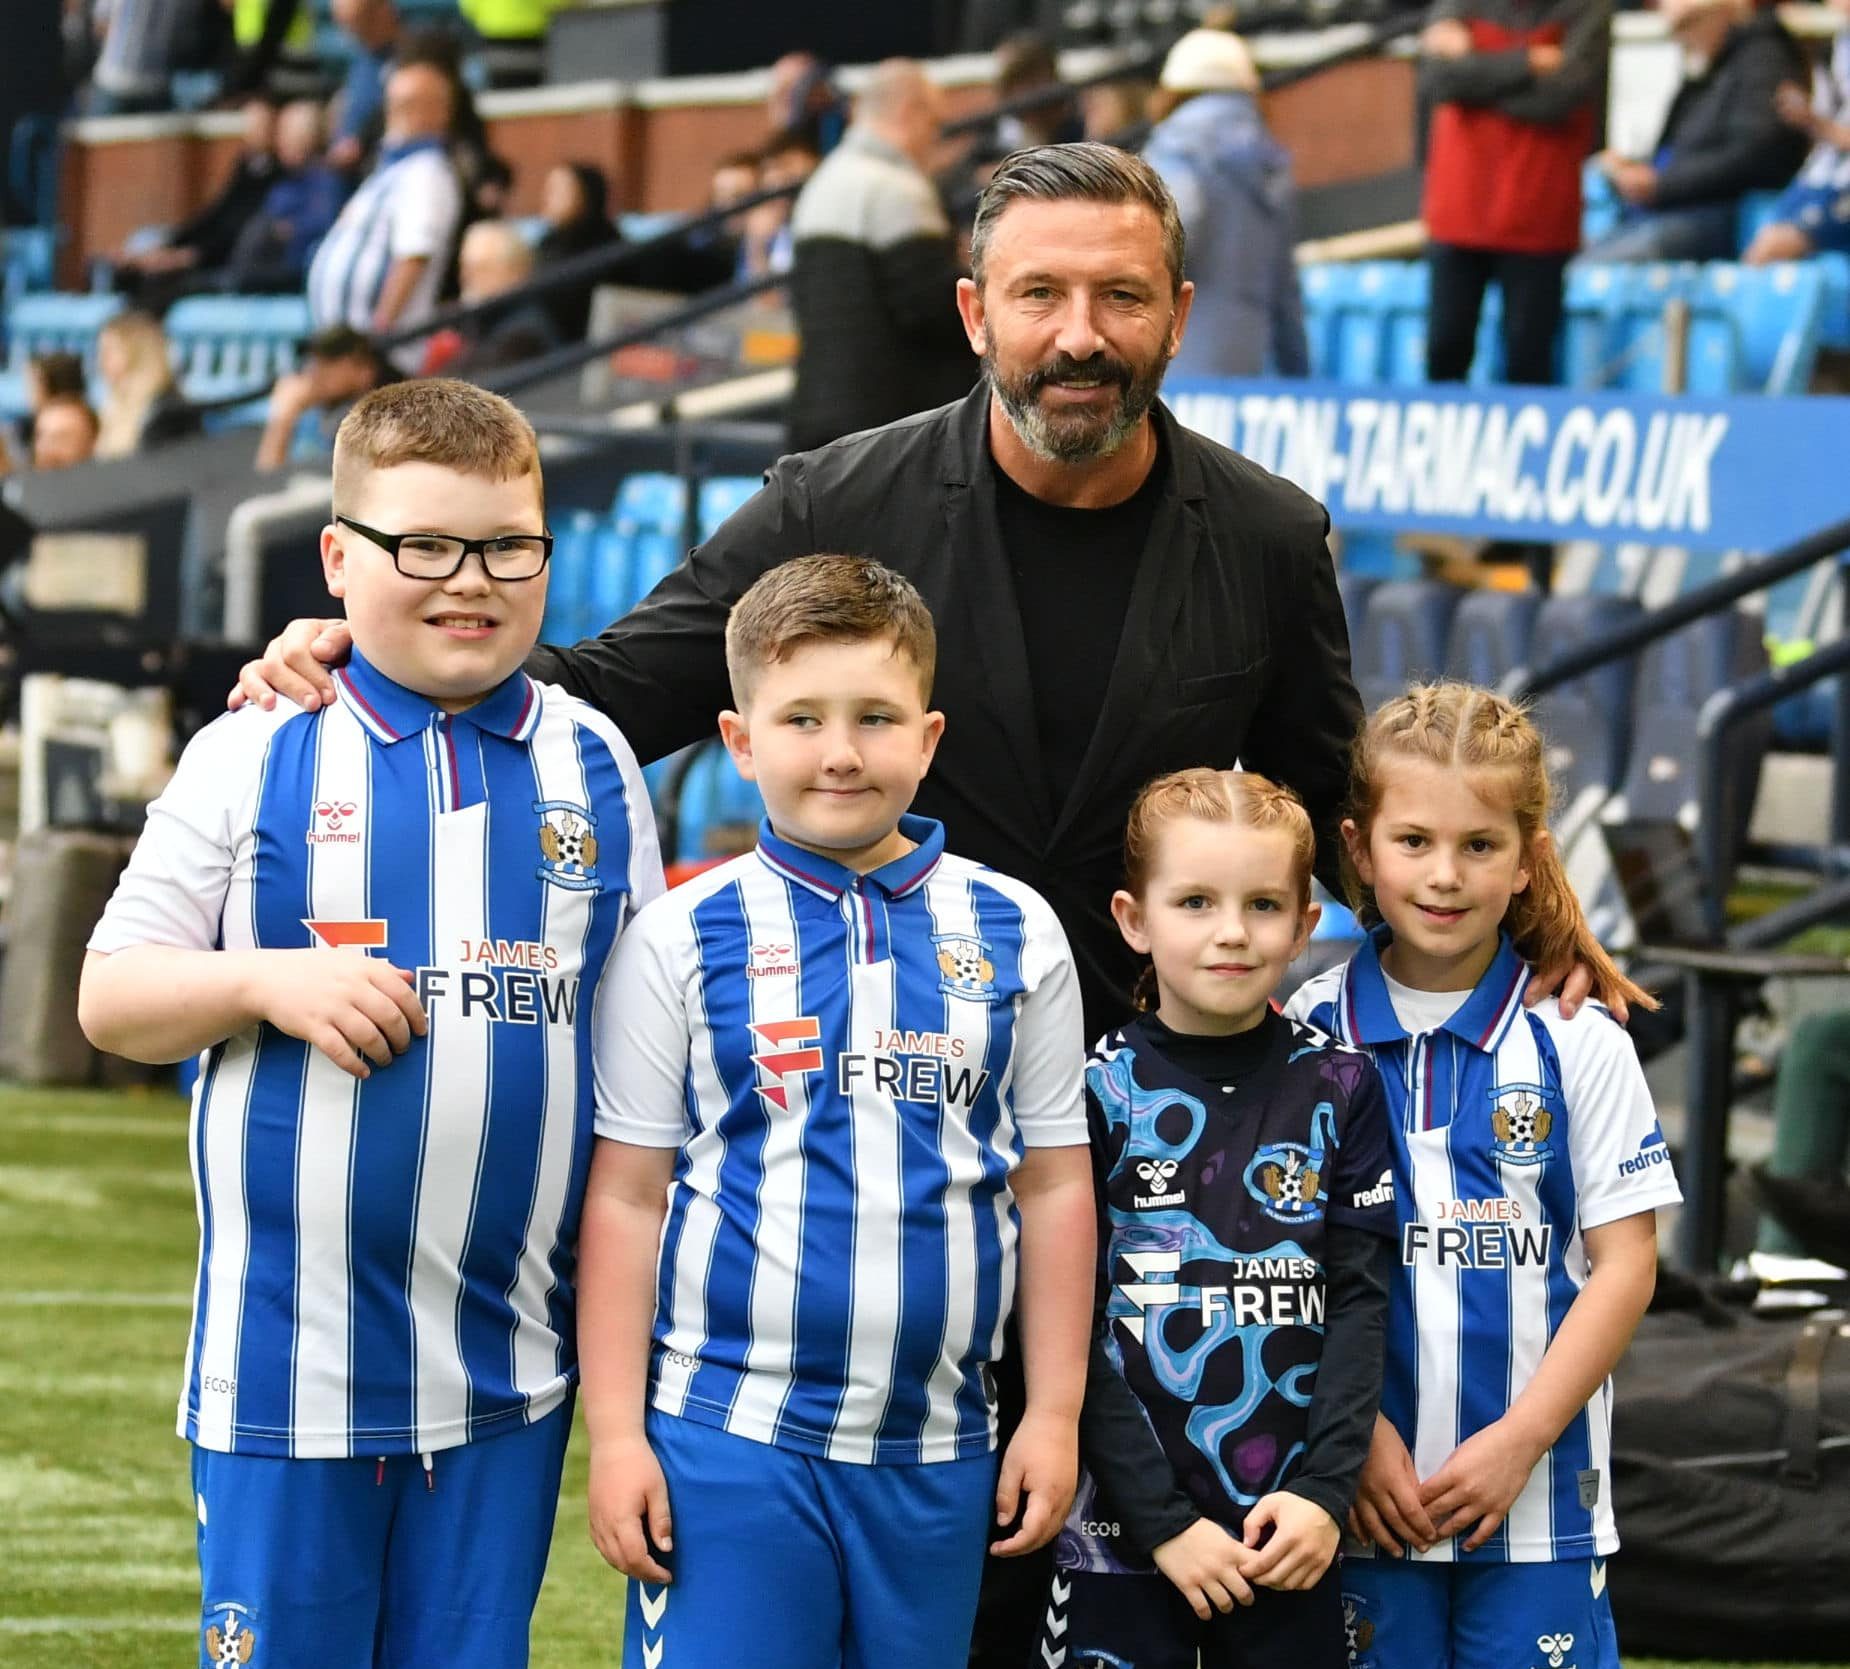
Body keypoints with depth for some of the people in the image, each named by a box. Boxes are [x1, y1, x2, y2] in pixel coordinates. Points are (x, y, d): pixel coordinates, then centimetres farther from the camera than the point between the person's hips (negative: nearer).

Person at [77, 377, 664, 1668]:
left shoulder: (593, 764, 7)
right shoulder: (255, 758, 0)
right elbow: (110, 998, 3)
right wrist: (267, 985, -17)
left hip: (508, 1372, 2)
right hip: (284, 1360, -2)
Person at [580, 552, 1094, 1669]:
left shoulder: (1014, 935, 6)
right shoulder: (685, 940, 0)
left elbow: (1054, 1185, 10)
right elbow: (626, 1196, 1)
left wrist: (1055, 1414, 7)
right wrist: (616, 1432, -3)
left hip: (936, 1448, 2)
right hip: (726, 1438, -2)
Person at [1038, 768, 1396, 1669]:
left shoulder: (1339, 1088, 5)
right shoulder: (1097, 1093, -2)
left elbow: (1361, 1298, 1)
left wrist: (1324, 1489, -11)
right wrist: (1163, 1521, -11)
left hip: (1291, 1537, 2)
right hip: (1123, 1534, -2)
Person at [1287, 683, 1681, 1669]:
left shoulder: (1580, 1045, 0)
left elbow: (1624, 1264, 0)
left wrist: (1519, 1439, -9)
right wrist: (1352, 1434, -8)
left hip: (1539, 1500, -1)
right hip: (1361, 1499, 1)